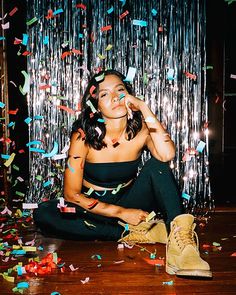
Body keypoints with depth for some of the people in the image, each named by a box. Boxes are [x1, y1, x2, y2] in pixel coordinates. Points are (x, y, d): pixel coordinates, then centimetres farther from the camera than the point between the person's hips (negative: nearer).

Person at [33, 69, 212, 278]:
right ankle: (130, 233, -26)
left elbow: (167, 155, -34)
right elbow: (72, 194, -13)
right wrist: (120, 213, -19)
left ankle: (179, 239, -37)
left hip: (130, 203, 1)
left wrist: (144, 108, -28)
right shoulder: (84, 135, -15)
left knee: (156, 165, -25)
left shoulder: (141, 129, -11)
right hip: (94, 209, 0)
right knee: (43, 214, -29)